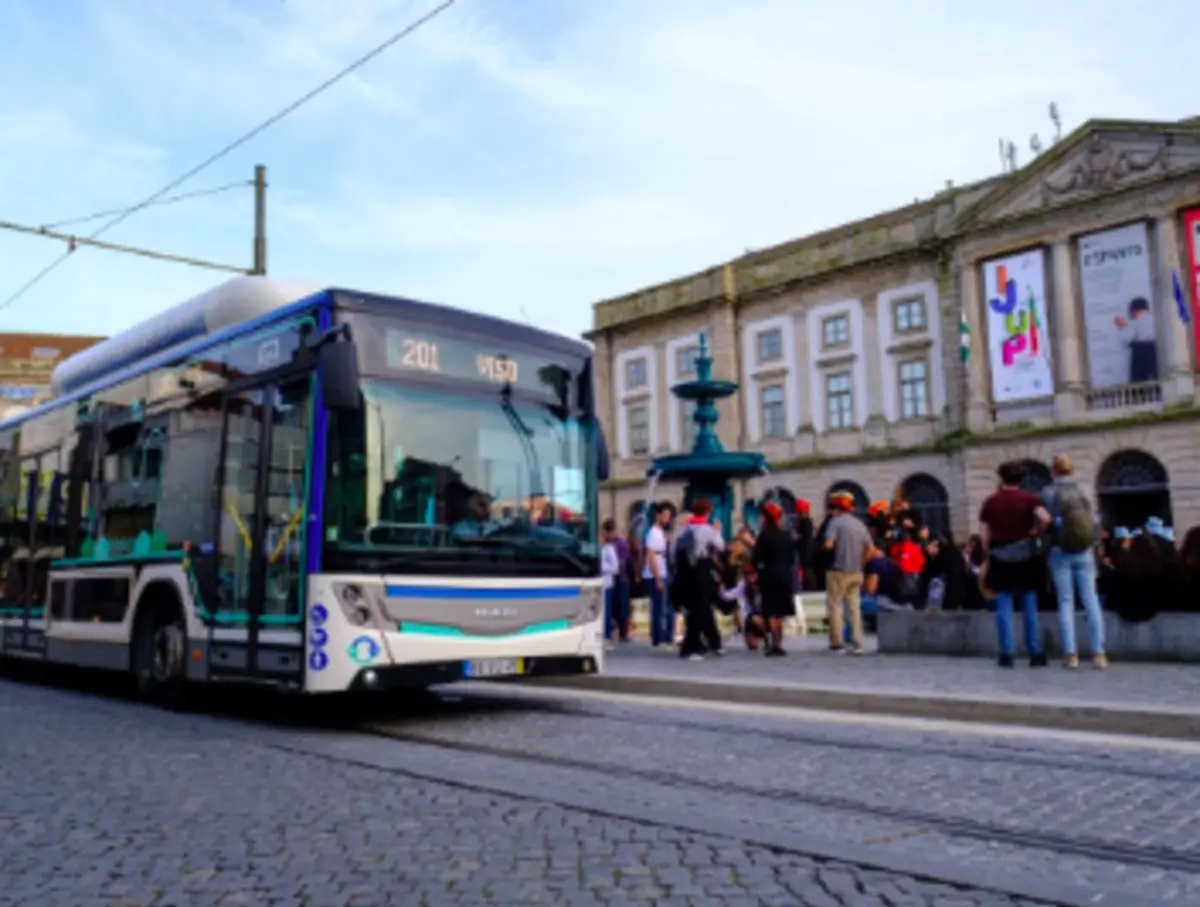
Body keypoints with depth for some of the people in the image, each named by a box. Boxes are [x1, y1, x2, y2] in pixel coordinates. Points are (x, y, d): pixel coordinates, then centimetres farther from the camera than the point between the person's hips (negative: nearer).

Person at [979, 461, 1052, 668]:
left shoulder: (991, 501, 2)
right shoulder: (1029, 498, -2)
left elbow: (983, 534, 0)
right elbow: (1045, 518, -20)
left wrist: (989, 553, 10)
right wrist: (1035, 532, -4)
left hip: (1001, 560, 0)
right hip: (1026, 558, 0)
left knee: (1004, 608, 2)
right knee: (1030, 608, 6)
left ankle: (1007, 654, 1)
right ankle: (1036, 654, 7)